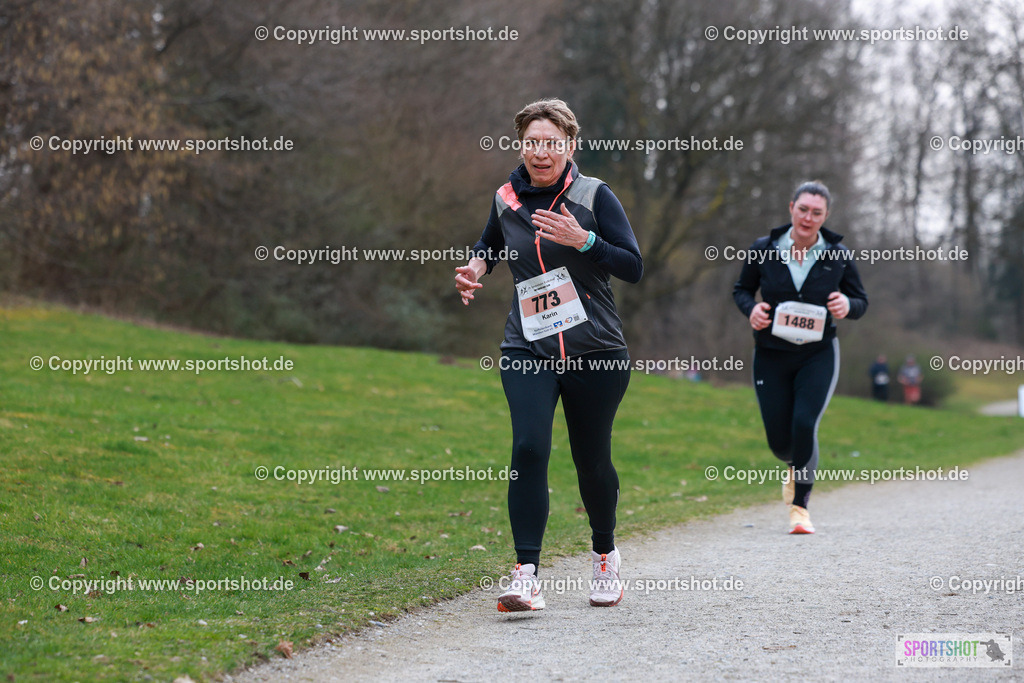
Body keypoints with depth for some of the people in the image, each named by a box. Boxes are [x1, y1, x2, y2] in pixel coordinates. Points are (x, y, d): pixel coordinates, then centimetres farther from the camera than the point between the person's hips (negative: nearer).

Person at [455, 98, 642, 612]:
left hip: (595, 354, -2)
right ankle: (526, 575, -20)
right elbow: (490, 246, 27)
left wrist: (583, 239, -23)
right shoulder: (507, 199, 6)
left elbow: (633, 267, -9)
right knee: (528, 448, -18)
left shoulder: (594, 196, -5)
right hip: (527, 350, 2)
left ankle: (605, 555, 36)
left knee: (592, 460, 8)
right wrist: (475, 267, 5)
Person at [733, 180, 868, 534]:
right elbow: (741, 289, 10)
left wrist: (847, 305, -17)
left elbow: (861, 300, 7)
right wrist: (751, 309, -13)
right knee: (778, 439, 1)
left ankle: (800, 506, -5)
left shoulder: (838, 256, -4)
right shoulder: (763, 250, -4)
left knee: (804, 423, -21)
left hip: (818, 355, -1)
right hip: (772, 356, 1)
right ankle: (796, 467, 40)